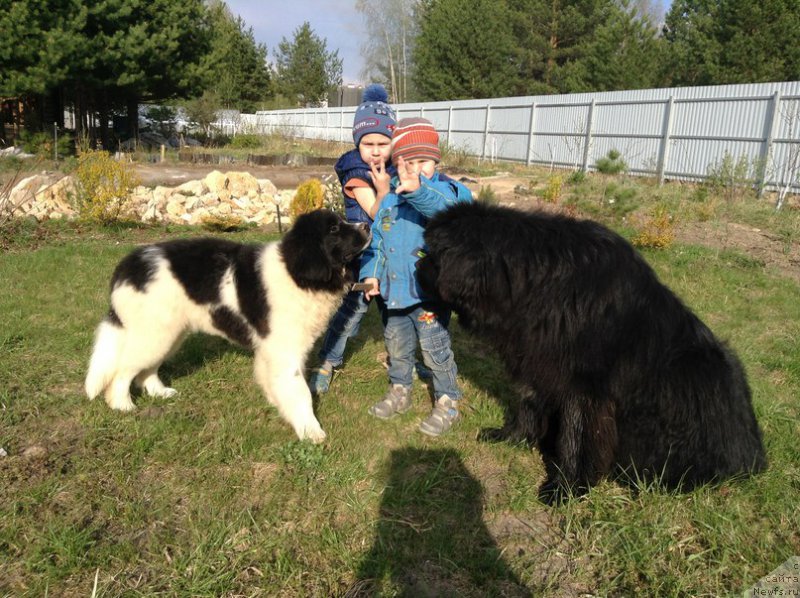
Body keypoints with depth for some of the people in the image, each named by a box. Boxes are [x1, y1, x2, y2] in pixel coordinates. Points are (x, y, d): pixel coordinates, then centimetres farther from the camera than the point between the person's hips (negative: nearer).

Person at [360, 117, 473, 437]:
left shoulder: (444, 191, -13)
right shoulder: (390, 199, 6)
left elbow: (447, 208, -40)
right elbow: (376, 240, 13)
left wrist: (418, 190, -58)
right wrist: (370, 273, 1)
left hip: (429, 294, -6)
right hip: (393, 291, 6)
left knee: (436, 352, 5)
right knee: (396, 347, 22)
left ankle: (447, 403, 25)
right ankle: (399, 392, 43)